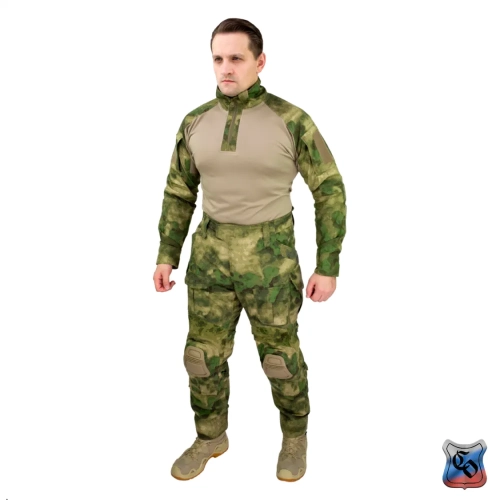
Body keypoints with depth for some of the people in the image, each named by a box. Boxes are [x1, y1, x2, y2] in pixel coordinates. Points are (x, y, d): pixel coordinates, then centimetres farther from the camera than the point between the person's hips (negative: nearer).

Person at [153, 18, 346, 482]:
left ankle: (295, 434, 35)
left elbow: (329, 190, -6)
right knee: (204, 354, 10)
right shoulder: (195, 123, 1)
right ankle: (210, 437, 34)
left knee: (280, 356, 8)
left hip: (270, 256, -3)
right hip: (211, 253, 4)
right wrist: (166, 255, 6)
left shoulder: (292, 121, -10)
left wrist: (328, 267, -9)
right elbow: (179, 192, 11)